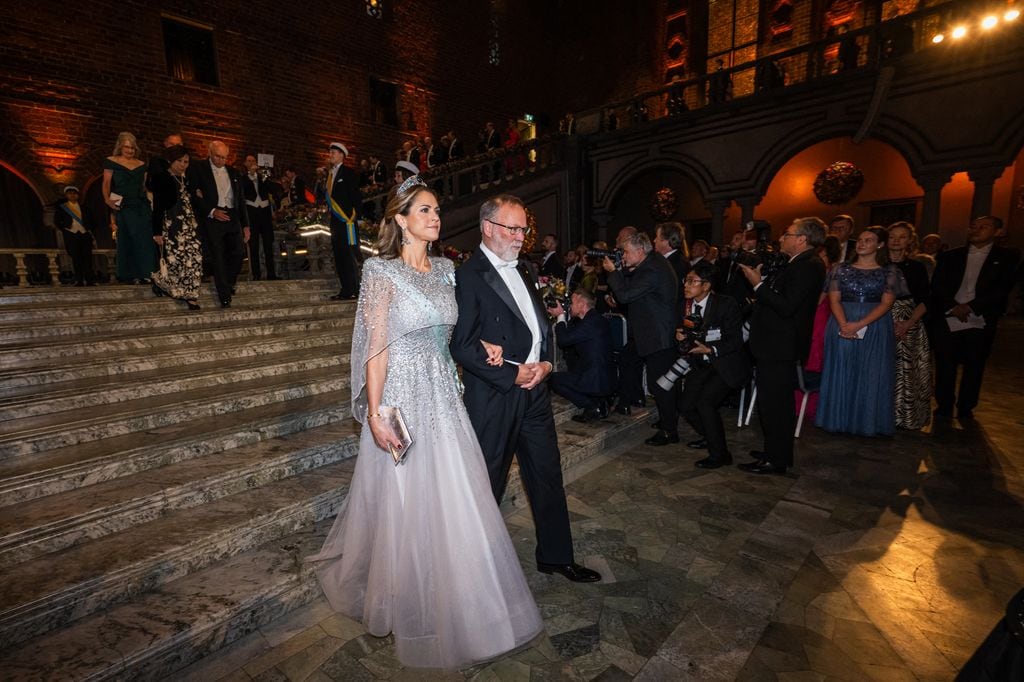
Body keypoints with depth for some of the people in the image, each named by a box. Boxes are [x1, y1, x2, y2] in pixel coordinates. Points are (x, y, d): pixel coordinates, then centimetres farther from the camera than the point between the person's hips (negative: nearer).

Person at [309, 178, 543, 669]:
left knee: (454, 504, 14)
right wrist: (375, 415, -17)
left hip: (444, 398, 6)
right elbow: (376, 347, -12)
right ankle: (408, 607, 38)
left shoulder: (446, 271, 9)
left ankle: (455, 600, 40)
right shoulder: (381, 271, -8)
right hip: (403, 399, -5)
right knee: (407, 507, 9)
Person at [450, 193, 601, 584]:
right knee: (488, 485, 10)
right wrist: (512, 375, -15)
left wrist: (545, 364, 0)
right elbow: (462, 346, -17)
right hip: (494, 398, -7)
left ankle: (556, 555, 36)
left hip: (535, 390, 8)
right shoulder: (468, 276, -12)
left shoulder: (522, 273, 14)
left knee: (548, 477, 16)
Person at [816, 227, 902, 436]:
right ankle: (839, 419, 13)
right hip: (842, 327, 1)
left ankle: (867, 422, 14)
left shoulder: (889, 271, 3)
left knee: (870, 376, 3)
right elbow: (834, 299, -1)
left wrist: (859, 324, -19)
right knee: (840, 374, 4)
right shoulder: (842, 269, 7)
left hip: (874, 328, -1)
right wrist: (843, 324, -17)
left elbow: (886, 304, -5)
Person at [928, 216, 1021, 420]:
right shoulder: (950, 256, 9)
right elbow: (937, 285, 2)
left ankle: (965, 409, 20)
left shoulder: (1007, 257, 6)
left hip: (980, 322, 0)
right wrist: (953, 307, -11)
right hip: (946, 321, 1)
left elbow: (1002, 289, -4)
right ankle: (944, 407, 17)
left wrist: (970, 307, -13)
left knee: (973, 368, 7)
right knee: (945, 366, 4)